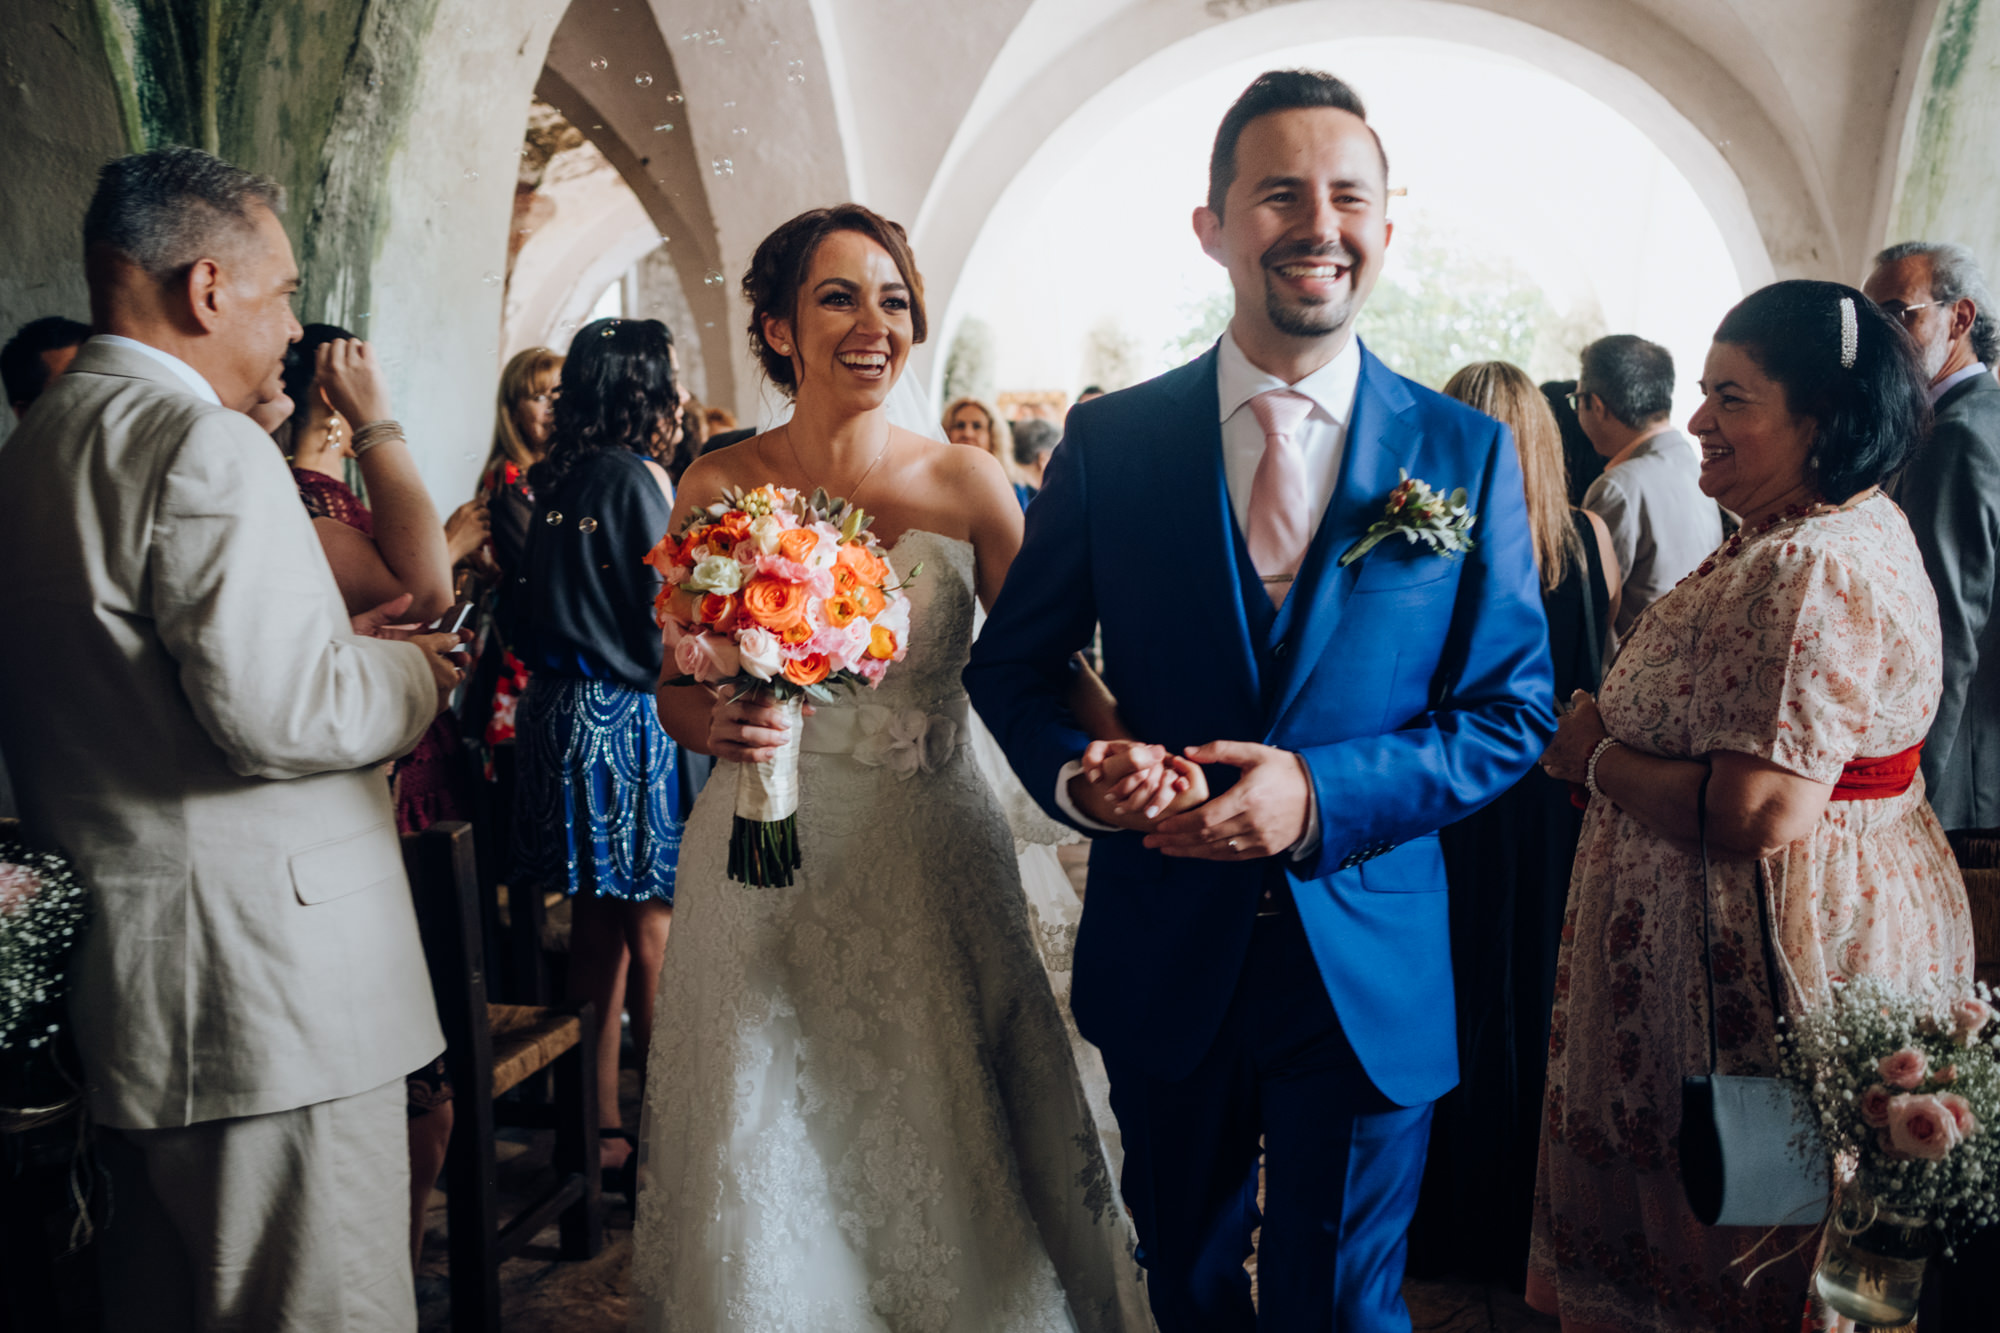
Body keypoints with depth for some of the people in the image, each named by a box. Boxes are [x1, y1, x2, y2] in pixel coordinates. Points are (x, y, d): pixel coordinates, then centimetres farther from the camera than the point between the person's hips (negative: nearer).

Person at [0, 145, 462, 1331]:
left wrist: (325, 637, 15)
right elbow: (282, 716, -24)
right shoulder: (203, 446, -17)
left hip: (114, 978, 10)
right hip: (261, 984, -10)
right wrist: (412, 674, -6)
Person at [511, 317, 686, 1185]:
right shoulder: (638, 476, -12)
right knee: (652, 925, -1)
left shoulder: (556, 480, 10)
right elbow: (667, 616, -12)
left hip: (561, 714, 8)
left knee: (596, 921, 13)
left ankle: (601, 1128, 22)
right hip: (628, 719, -8)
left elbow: (546, 614, 14)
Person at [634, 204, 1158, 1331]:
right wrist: (717, 723, -16)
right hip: (767, 867, 1)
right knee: (771, 1168, 10)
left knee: (947, 1169, 8)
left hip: (932, 862, 0)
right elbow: (675, 688, 6)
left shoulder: (969, 486, -3)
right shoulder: (719, 490, -1)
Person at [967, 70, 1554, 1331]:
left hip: (1371, 974, -1)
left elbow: (1513, 712, -3)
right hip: (1164, 956, 2)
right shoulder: (1110, 441, -3)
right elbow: (1012, 665, 3)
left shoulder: (1468, 452, -4)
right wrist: (1074, 772, -18)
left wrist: (1321, 797, -18)